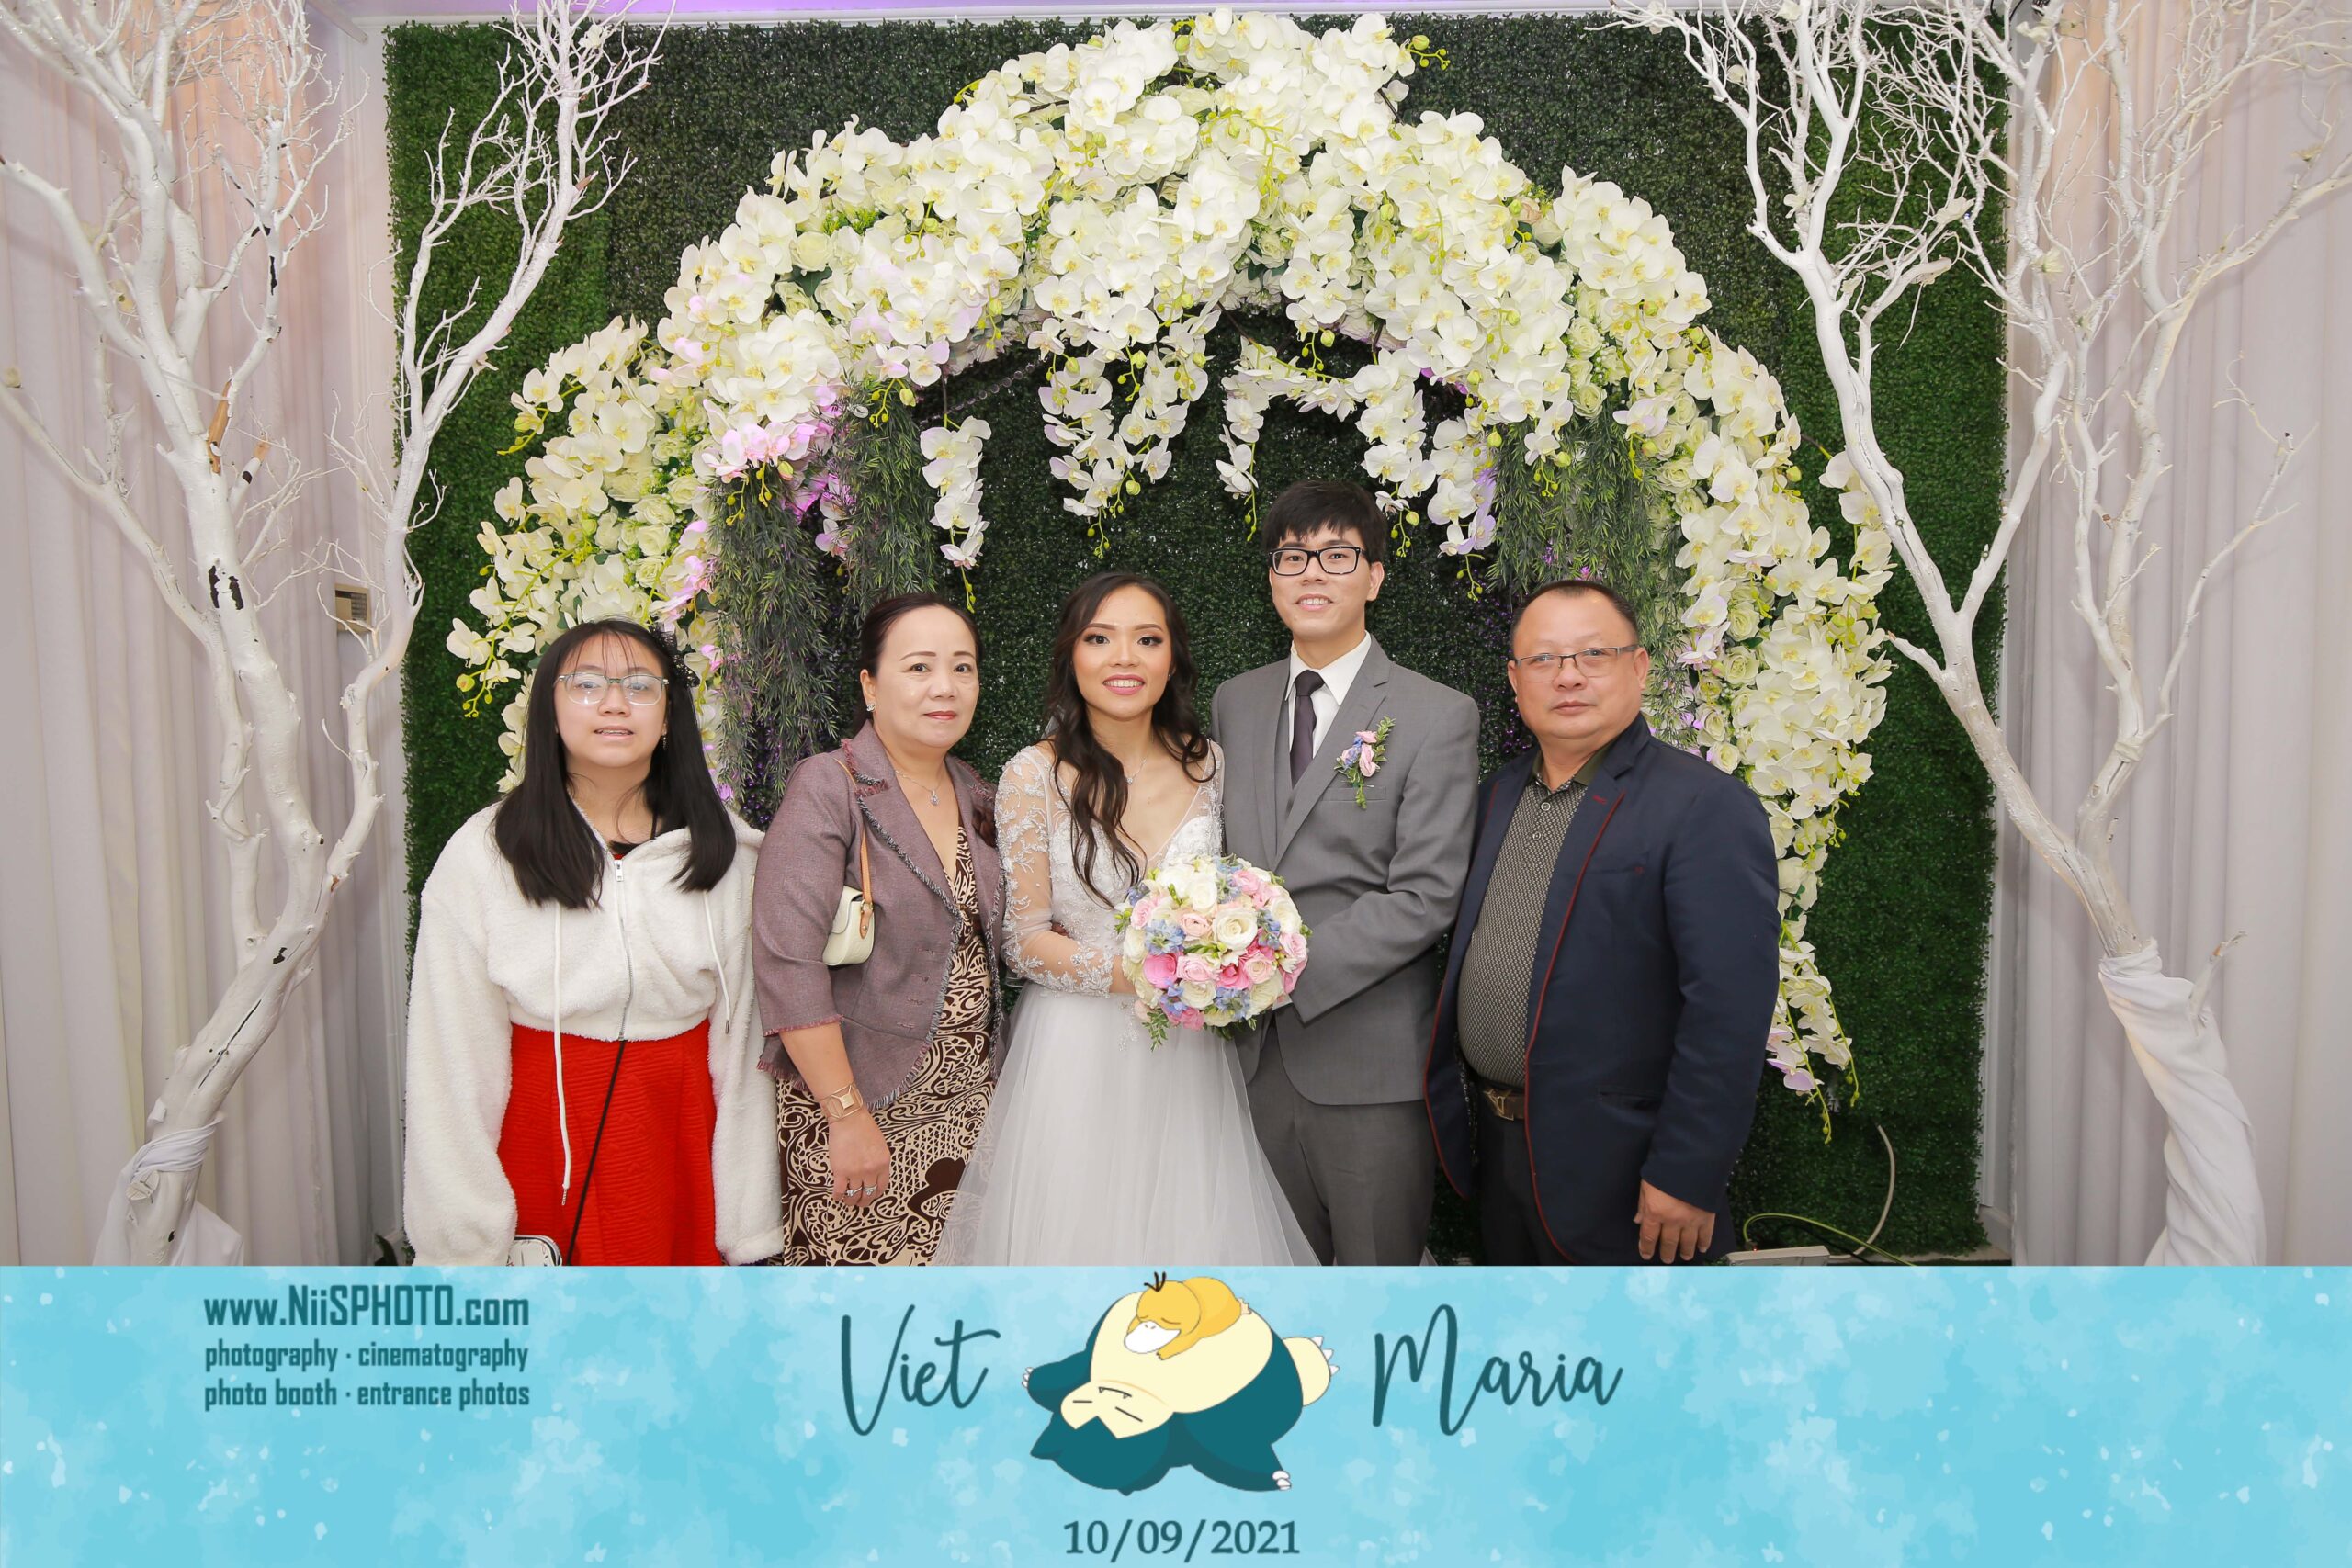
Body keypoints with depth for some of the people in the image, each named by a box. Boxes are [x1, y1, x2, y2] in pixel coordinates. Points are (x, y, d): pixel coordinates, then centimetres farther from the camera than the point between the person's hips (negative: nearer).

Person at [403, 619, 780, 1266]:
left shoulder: (725, 852, 0)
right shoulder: (482, 856, -6)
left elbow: (743, 1040, 1)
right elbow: (452, 1060, -5)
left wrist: (747, 1227, 0)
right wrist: (468, 1245, -6)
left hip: (681, 1148, 2)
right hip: (540, 1152, -1)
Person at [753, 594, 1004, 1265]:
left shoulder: (972, 794, 8)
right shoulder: (829, 789, -12)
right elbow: (788, 963, -19)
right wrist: (848, 1116, -20)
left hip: (967, 1100, 6)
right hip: (859, 1099, -6)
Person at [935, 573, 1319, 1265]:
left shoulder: (1207, 765, 1)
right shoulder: (1034, 777, -9)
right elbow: (1027, 941, -8)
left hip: (1189, 1051, 3)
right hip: (1077, 1053, -3)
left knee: (1193, 1225, 12)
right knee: (1079, 1227, 7)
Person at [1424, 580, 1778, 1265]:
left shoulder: (1706, 807, -16)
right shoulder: (1500, 794, 7)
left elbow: (1728, 1011, -20)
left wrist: (1687, 1178, -21)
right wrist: (1460, 1108, 9)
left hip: (1615, 1176, -7)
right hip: (1498, 1145, 7)